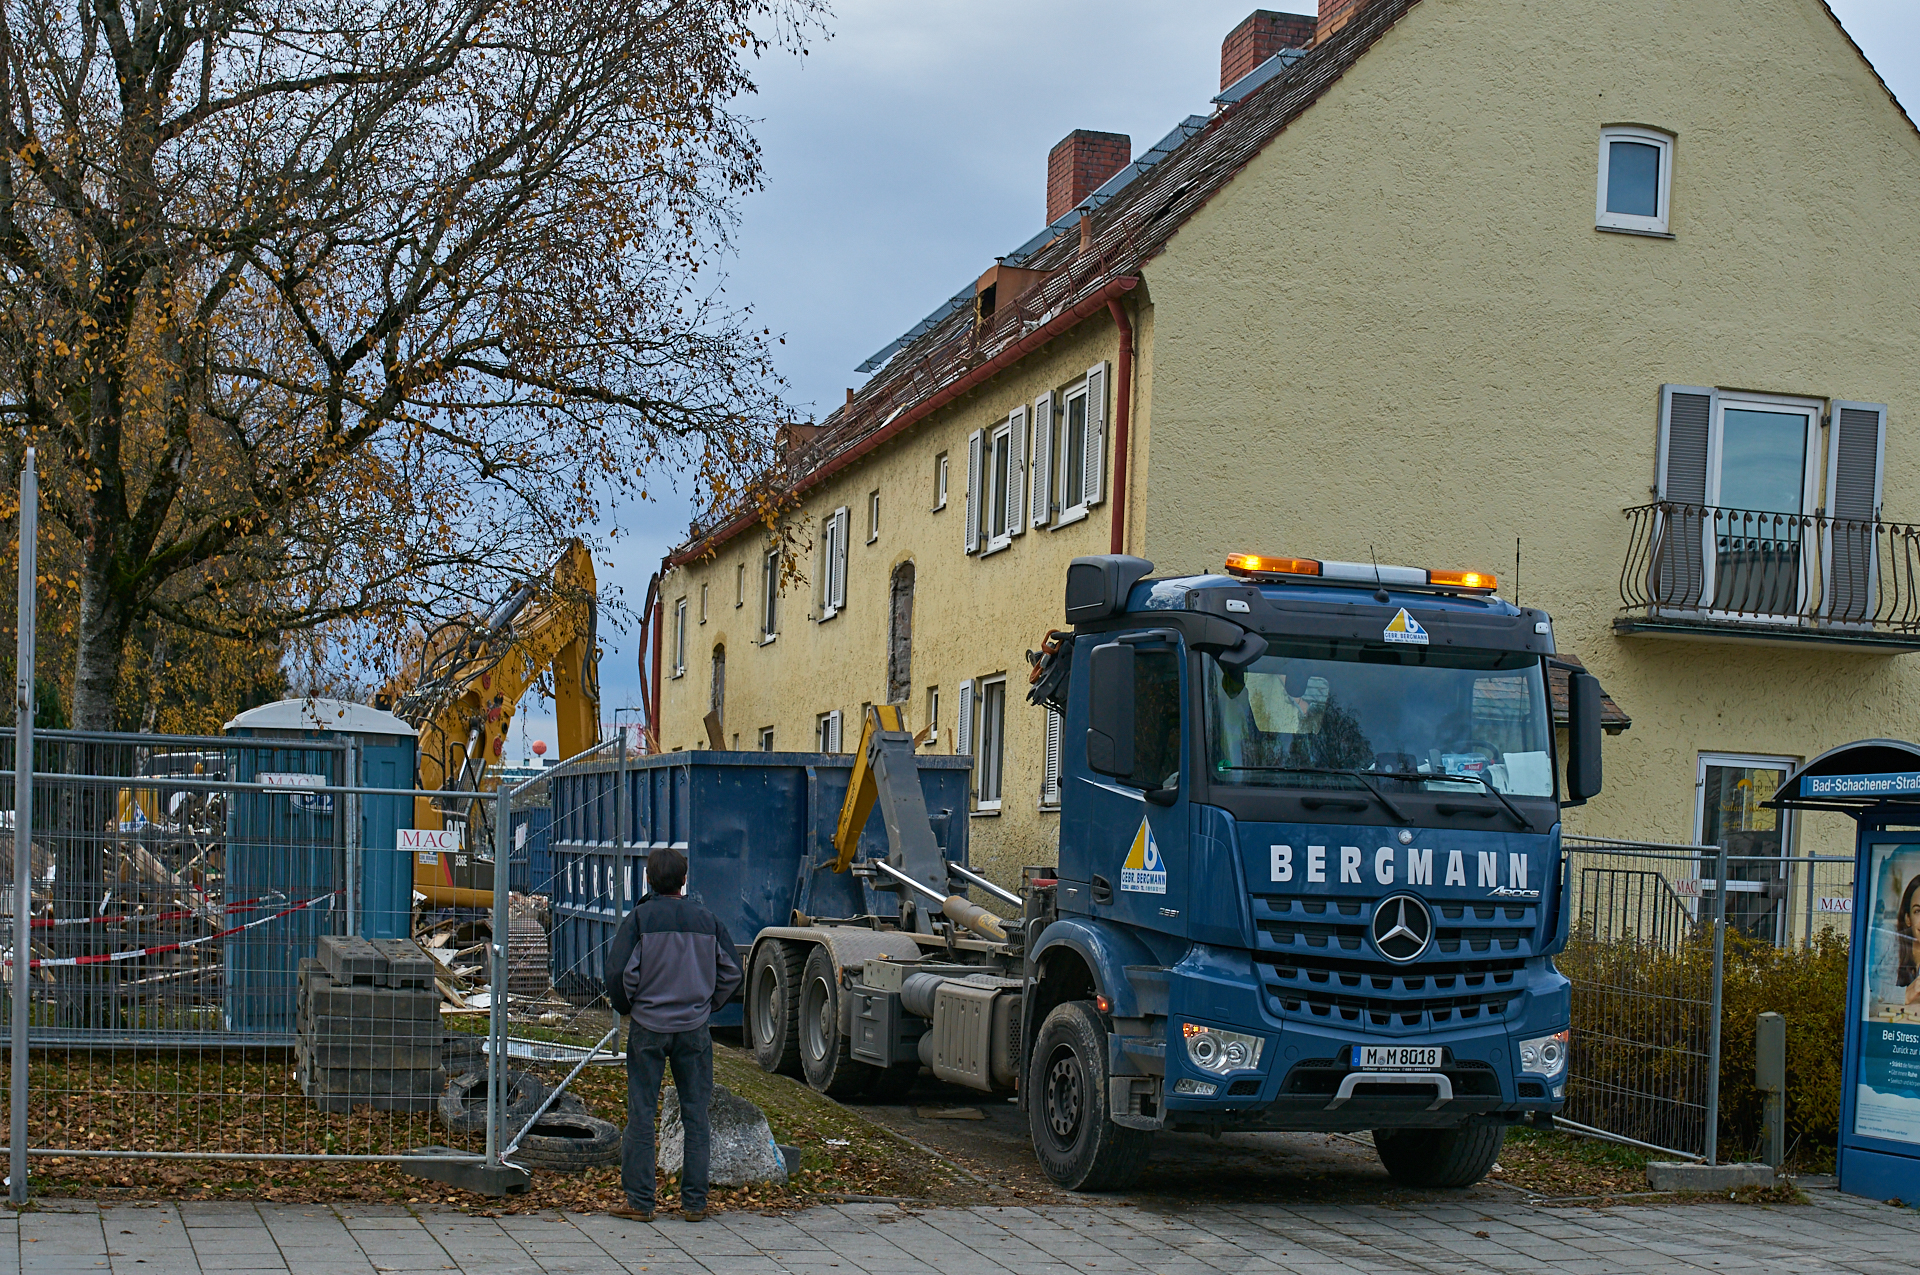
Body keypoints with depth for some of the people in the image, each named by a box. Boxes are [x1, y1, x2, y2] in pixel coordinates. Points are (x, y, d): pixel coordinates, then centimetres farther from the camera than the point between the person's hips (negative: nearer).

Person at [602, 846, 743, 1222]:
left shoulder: (639, 919, -7)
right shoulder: (707, 920, 3)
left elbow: (619, 972, -12)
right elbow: (731, 973, 6)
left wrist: (626, 1007, 6)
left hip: (648, 1027, -2)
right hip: (694, 1030, 2)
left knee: (641, 1113, 4)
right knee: (695, 1114, 8)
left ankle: (640, 1201, 5)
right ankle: (694, 1202, 10)